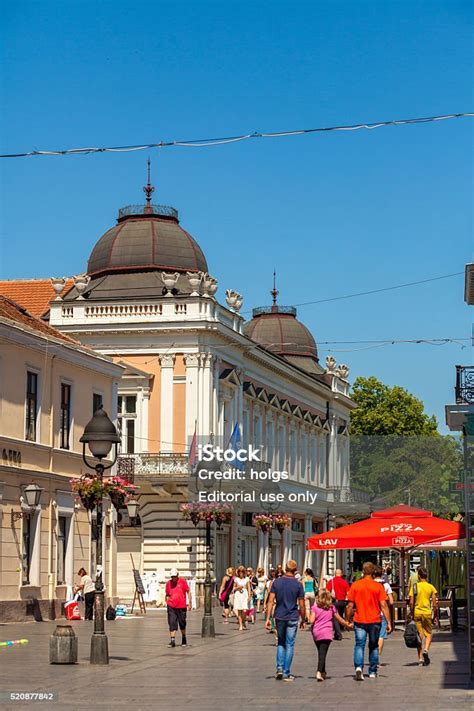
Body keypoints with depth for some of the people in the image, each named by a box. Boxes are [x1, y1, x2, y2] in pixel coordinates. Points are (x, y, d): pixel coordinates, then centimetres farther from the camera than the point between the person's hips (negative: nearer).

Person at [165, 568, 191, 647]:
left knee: (182, 623, 12)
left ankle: (184, 639, 30)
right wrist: (167, 602, 1)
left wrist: (189, 603, -1)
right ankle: (172, 640, -8)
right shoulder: (168, 583, 5)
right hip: (171, 607, 1)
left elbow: (188, 592, 3)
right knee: (172, 624, -7)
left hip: (182, 606, -1)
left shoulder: (182, 581, -1)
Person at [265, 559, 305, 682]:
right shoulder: (298, 584, -6)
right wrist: (303, 620, 9)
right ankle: (286, 673, 5)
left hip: (279, 617, 2)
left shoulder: (277, 582, -2)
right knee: (289, 645, 5)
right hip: (292, 618, -2)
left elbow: (271, 601, -5)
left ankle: (280, 668, 5)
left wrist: (268, 618, -2)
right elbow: (301, 605, -4)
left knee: (281, 643, 18)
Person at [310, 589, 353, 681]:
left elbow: (311, 620, -9)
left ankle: (323, 672, 26)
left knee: (320, 652, 17)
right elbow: (340, 620, 13)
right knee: (323, 653, -8)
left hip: (316, 632, 2)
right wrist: (348, 625, 27)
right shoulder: (332, 608, 5)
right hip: (327, 633, -1)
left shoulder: (314, 608, 1)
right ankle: (319, 672, -26)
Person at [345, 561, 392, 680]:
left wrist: (347, 621, 9)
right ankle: (372, 672, 21)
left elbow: (350, 605, -1)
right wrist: (389, 622, -3)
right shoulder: (378, 586, -3)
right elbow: (383, 605, -7)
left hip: (359, 621, 0)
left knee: (359, 645, -1)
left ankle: (359, 667, -24)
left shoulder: (355, 585, -1)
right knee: (373, 646, 15)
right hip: (374, 621, 0)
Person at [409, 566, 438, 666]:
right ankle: (426, 649, -12)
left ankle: (420, 659, 4)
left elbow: (411, 603, -7)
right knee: (429, 634, 15)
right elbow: (434, 604, 0)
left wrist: (412, 614, 3)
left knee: (420, 635, 6)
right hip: (427, 613, 0)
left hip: (417, 613, 0)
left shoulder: (414, 586, -1)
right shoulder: (431, 587, 1)